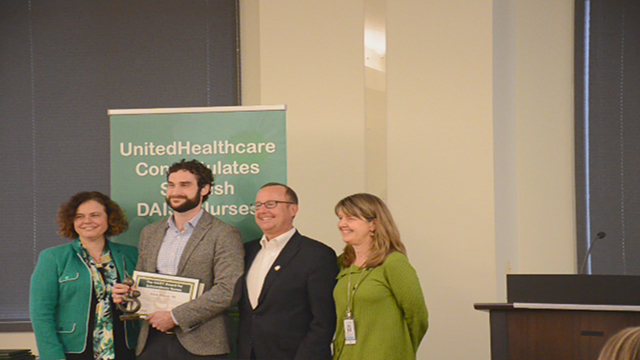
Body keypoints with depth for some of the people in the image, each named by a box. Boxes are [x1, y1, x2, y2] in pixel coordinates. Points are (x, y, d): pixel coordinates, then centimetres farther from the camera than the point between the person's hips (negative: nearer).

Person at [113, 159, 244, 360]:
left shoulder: (224, 235, -3)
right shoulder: (150, 233, 17)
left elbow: (227, 290, -13)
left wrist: (175, 317, -15)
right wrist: (125, 294, 1)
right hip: (152, 342, 5)